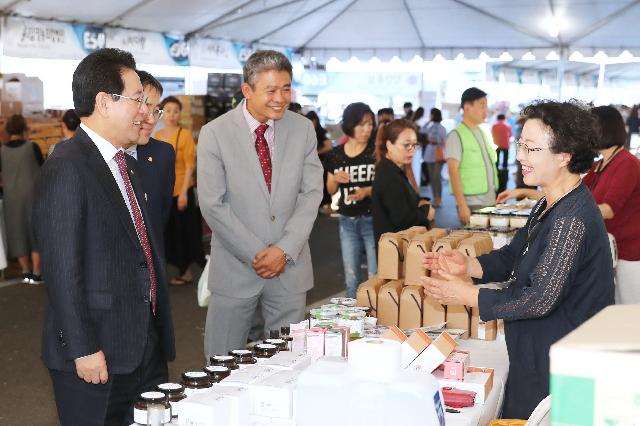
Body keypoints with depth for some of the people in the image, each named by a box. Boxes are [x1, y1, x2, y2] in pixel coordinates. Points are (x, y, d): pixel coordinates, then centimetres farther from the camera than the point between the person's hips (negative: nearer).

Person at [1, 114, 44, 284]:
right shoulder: (32, 147, -10)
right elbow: (43, 168, -1)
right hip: (32, 194, -2)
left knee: (17, 232, 12)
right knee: (36, 231, 5)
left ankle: (26, 272, 16)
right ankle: (36, 273, 3)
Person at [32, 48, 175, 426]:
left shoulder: (127, 165, 14)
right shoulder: (66, 168, -15)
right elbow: (62, 269, -18)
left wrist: (160, 333, 16)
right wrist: (83, 350, -18)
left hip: (146, 348, 8)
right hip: (97, 356, -8)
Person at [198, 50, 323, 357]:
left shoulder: (303, 129, 2)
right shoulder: (215, 133, -6)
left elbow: (311, 194, 1)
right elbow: (212, 205, -9)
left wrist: (285, 250, -10)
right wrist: (256, 254, -12)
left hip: (290, 265, 3)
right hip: (235, 267, -2)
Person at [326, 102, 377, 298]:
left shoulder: (376, 152, -6)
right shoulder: (336, 154, 4)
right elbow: (330, 190, 13)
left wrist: (368, 191, -24)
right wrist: (336, 179, -9)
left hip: (372, 220, -3)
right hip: (347, 222, 3)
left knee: (376, 276, -4)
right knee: (351, 279, 12)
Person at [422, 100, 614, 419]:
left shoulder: (572, 219, -25)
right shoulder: (548, 207, 8)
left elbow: (540, 299, -28)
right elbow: (514, 256, 15)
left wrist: (467, 295, -20)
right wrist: (469, 266, -3)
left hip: (561, 368, -10)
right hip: (534, 357, 10)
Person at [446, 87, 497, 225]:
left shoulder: (482, 133, 14)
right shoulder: (456, 136, -7)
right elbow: (453, 172, -13)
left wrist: (496, 198, 13)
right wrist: (462, 206, -19)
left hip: (490, 202, 7)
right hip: (471, 204, -7)